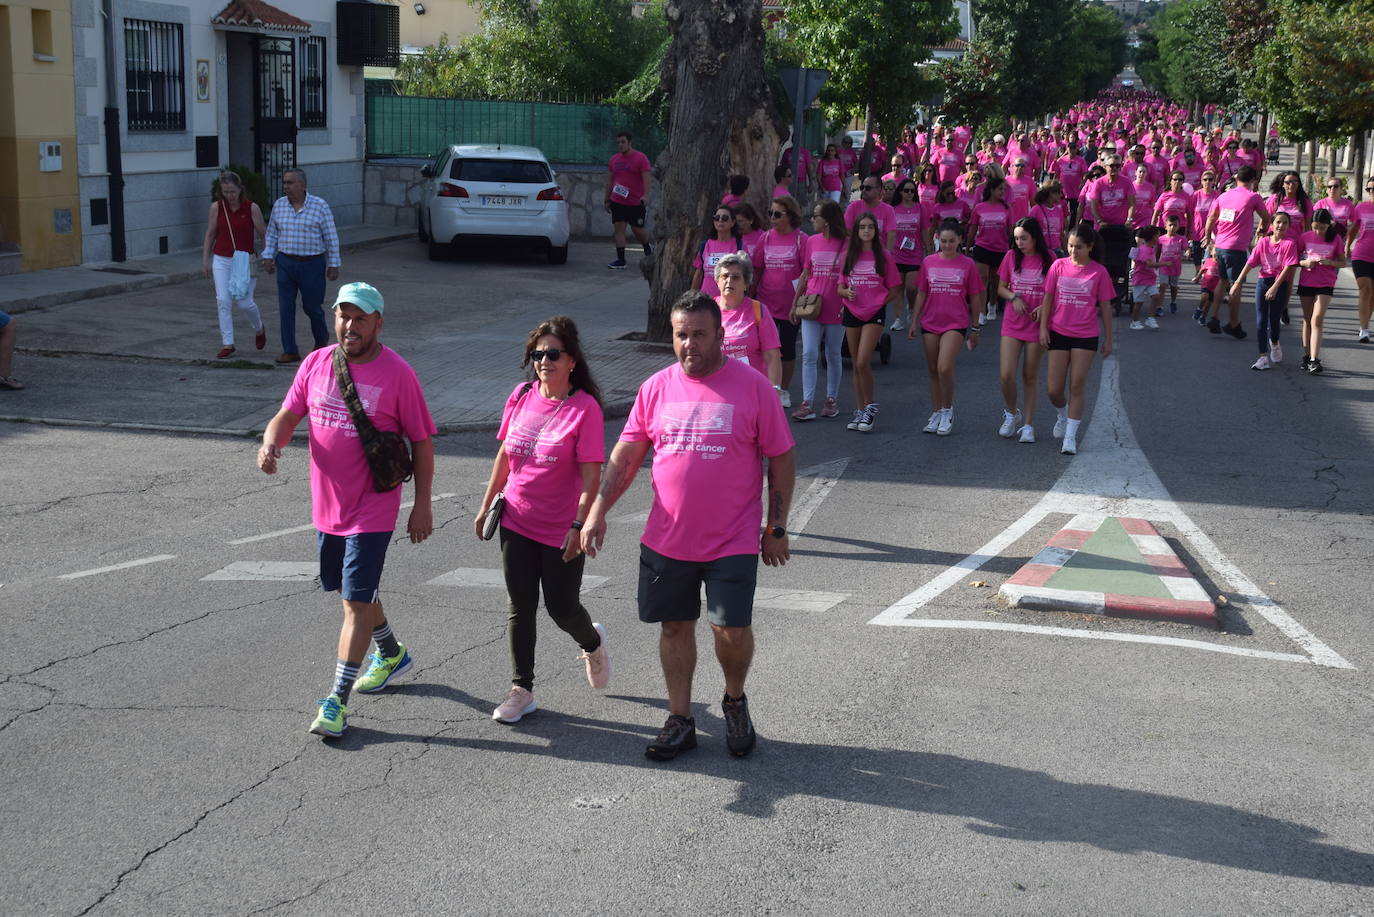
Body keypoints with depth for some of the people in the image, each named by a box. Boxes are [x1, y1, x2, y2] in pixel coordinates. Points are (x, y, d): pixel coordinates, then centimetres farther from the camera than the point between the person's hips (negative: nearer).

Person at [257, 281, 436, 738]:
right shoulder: (315, 363, 2)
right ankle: (392, 654, 46)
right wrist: (272, 443, -17)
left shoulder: (397, 374, -11)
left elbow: (422, 442, -7)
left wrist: (422, 505, -9)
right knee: (353, 591, 21)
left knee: (357, 601, -7)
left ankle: (337, 701, -1)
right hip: (327, 506, 6)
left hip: (372, 509, -6)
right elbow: (287, 415, 6)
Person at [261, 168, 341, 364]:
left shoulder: (320, 206, -6)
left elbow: (331, 237, -3)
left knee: (312, 306, 5)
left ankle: (321, 339, 33)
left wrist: (334, 265, -5)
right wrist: (268, 257, 4)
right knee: (285, 308, -2)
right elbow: (271, 234, 14)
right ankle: (290, 351, 4)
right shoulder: (279, 205, 4)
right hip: (285, 263, 3)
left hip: (312, 264, -3)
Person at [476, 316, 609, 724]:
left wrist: (579, 525, -21)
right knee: (520, 608, 7)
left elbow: (591, 474, -16)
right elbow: (505, 455, 11)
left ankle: (592, 642, 41)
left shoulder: (585, 408, -15)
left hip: (561, 532, -4)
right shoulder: (522, 396, 0)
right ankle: (521, 690, 17)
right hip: (517, 522, 4)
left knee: (562, 608, 8)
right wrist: (487, 504, 13)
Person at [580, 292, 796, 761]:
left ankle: (735, 700, 24)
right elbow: (625, 455, 7)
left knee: (731, 630, -6)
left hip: (733, 542, -3)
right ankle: (680, 720, 26)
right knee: (675, 626, 11)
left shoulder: (752, 386, -6)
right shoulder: (656, 387, 3)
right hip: (666, 541, 3)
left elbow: (781, 459, -1)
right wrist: (597, 510, -3)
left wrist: (776, 529, -2)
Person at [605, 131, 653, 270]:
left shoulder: (641, 158, -5)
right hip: (617, 202, 4)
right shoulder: (614, 160, 10)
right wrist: (607, 200, 14)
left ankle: (648, 248, 33)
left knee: (638, 230, 2)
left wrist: (645, 195, -23)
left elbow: (646, 179, -10)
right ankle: (620, 260, -1)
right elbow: (609, 181, 16)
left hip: (636, 203, -4)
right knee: (618, 229, -3)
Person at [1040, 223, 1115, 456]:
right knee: (1054, 389, 3)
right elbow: (1048, 298, 5)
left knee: (1077, 387, -2)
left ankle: (1070, 436, 5)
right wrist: (1043, 327, -1)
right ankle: (1062, 415, 36)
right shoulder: (1059, 266, -1)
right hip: (1058, 332, 2)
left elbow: (1105, 307, 3)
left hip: (1086, 335, -2)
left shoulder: (1099, 272, -4)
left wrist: (1108, 339, 5)